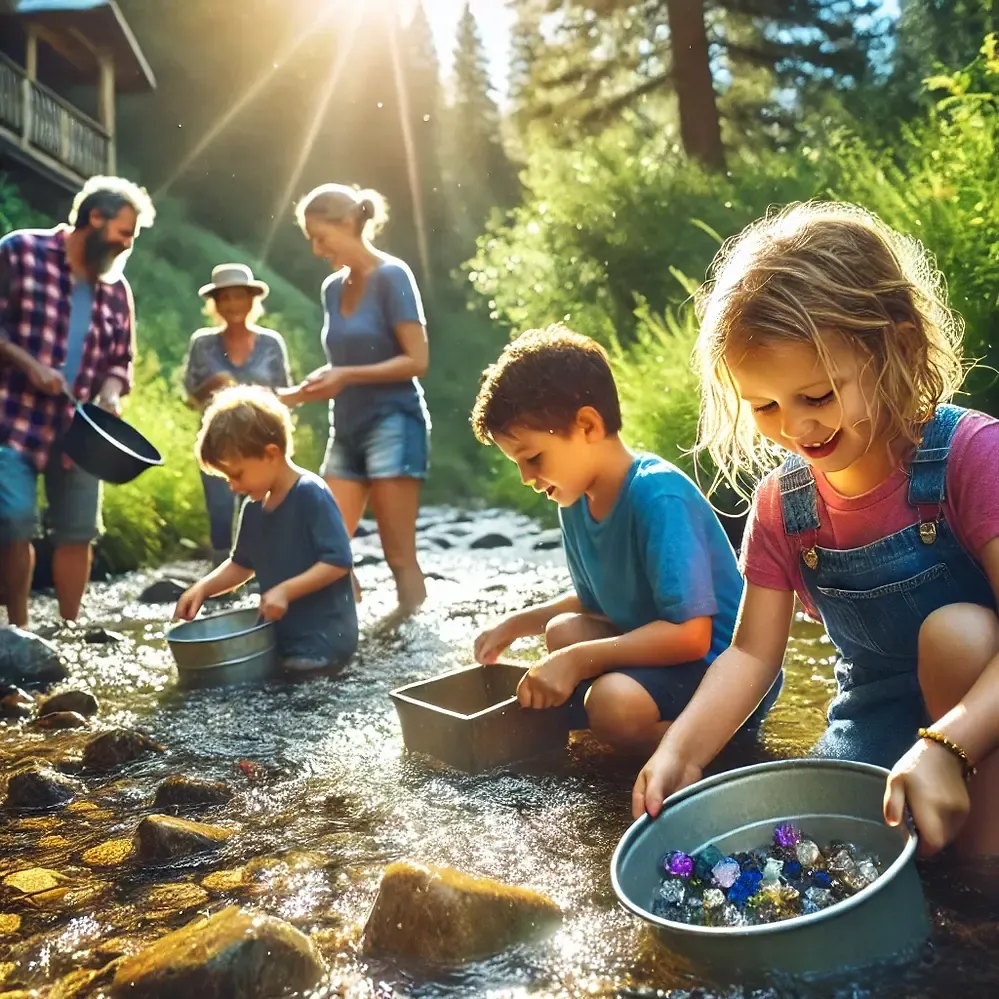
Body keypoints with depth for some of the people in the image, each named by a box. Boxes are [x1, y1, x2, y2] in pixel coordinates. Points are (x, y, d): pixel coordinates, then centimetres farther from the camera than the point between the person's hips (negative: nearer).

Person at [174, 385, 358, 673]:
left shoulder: (311, 495, -18)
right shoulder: (254, 507, 7)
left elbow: (338, 561, -21)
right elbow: (242, 564, 19)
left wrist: (285, 590, -28)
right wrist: (203, 588, 4)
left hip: (322, 637, -8)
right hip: (280, 632, 8)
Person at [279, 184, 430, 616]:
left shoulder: (392, 276, -7)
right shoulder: (333, 288, 13)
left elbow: (417, 361, -13)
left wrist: (347, 376, -17)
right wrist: (295, 395, 3)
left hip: (392, 426, -7)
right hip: (346, 431, 7)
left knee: (399, 556, -5)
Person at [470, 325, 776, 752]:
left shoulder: (659, 496, -25)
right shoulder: (576, 500, 1)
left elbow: (690, 634, -29)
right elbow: (595, 601, 17)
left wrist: (579, 659, -27)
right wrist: (517, 624, 6)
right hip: (655, 647, 8)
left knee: (615, 703, -31)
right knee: (563, 631, -7)